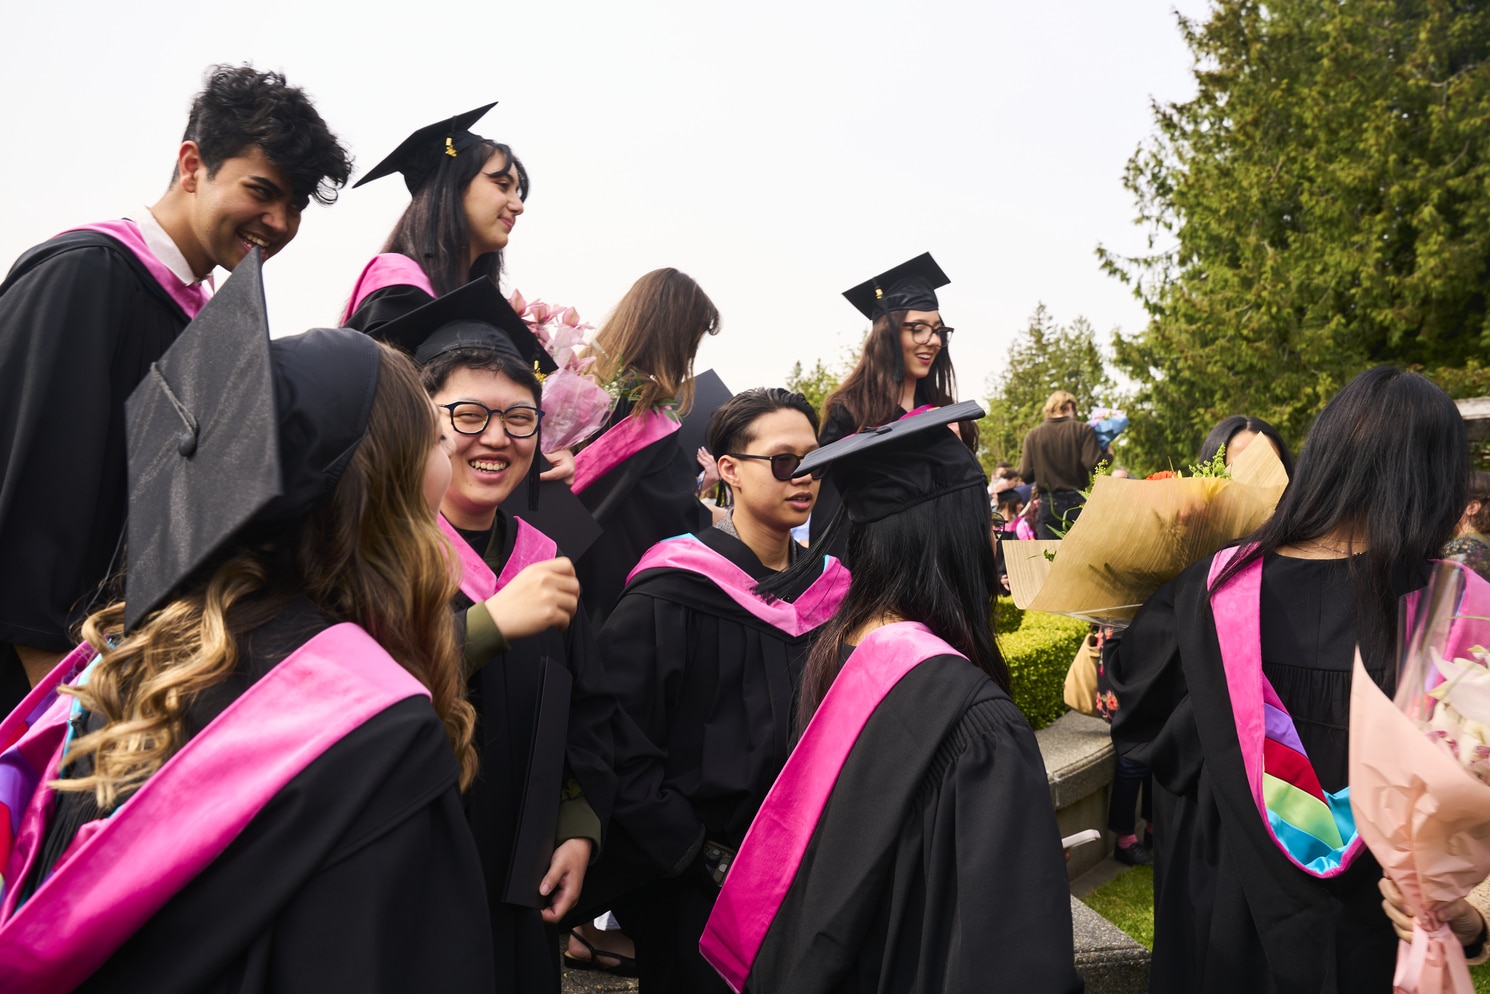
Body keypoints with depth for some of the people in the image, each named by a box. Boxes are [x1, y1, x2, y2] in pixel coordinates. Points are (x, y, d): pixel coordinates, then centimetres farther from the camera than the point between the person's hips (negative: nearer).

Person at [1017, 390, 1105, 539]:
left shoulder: (1033, 435, 3)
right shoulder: (1083, 430, -3)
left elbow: (1026, 475, -2)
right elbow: (1093, 463, -14)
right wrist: (1108, 454, 6)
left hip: (1048, 505, 1)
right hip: (1077, 502, -1)